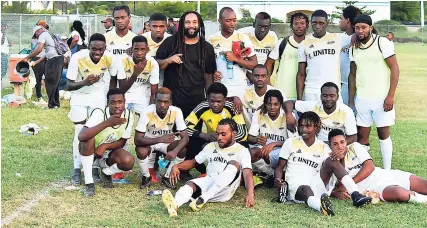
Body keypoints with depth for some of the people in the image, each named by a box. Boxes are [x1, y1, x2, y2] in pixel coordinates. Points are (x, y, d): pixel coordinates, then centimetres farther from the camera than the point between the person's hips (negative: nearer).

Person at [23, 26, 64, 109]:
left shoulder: (43, 35, -1)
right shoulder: (50, 35, 25)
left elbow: (39, 49, -16)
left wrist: (27, 58, -10)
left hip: (54, 60, -9)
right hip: (59, 58, 9)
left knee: (50, 82, -2)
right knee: (55, 83, 15)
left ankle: (52, 104, -1)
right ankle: (56, 103, 20)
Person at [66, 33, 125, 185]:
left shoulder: (109, 58, -22)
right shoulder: (78, 58, -29)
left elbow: (115, 78, -3)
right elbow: (69, 86, -25)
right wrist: (84, 83, -44)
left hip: (98, 96, 2)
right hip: (79, 96, -1)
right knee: (80, 132, -5)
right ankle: (77, 169, 7)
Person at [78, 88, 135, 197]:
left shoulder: (128, 116, -16)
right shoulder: (99, 113, -28)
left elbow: (122, 142, -6)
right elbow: (81, 136, -43)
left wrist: (105, 146, -26)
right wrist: (107, 123, -48)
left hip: (109, 154, 3)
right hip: (90, 153, -3)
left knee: (129, 161, -27)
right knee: (89, 138, -36)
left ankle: (106, 173, 8)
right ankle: (89, 182, -21)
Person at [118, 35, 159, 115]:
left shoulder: (153, 64, -14)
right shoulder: (123, 61, -15)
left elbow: (154, 93, -7)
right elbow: (122, 89, -14)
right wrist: (135, 73, -26)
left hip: (143, 102, 0)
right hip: (124, 99, 0)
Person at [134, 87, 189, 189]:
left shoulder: (176, 112, -23)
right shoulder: (147, 112, -29)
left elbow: (185, 137, -22)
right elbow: (137, 140, -30)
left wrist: (175, 151, -41)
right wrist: (160, 139, -40)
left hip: (167, 142, 2)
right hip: (149, 142, -2)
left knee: (182, 150, -25)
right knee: (141, 151, -33)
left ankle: (167, 177, -1)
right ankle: (146, 177, -1)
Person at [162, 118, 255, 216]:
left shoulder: (242, 151, 5)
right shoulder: (211, 146, 20)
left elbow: (247, 173, -9)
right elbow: (193, 162, 27)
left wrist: (250, 194, -28)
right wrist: (177, 166, 5)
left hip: (225, 190, -3)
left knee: (234, 164, -30)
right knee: (191, 184, -28)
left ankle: (203, 199, -43)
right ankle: (175, 205, -63)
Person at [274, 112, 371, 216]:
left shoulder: (323, 147, 14)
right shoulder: (290, 142, 11)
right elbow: (280, 167, 11)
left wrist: (340, 157, -19)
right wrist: (277, 179, -11)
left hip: (315, 186, 3)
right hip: (295, 185, -2)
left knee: (332, 161, -19)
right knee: (306, 190, -38)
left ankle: (355, 196, -33)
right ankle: (321, 206, -74)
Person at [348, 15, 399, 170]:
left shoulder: (382, 42, -7)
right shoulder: (353, 48, 7)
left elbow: (394, 68, -8)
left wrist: (390, 96, -13)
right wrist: (351, 100, 8)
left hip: (381, 98, -4)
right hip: (361, 99, 4)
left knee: (383, 133, 3)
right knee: (361, 135, 5)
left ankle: (387, 171, 11)